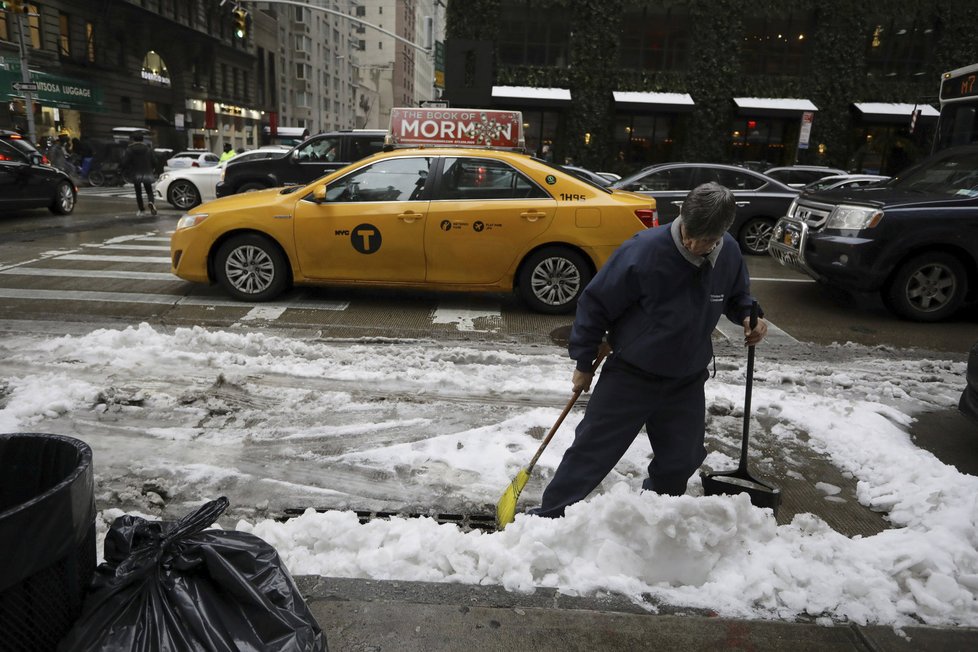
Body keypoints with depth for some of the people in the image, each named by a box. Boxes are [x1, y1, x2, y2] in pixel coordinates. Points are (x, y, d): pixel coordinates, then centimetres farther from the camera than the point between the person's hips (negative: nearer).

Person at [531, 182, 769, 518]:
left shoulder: (730, 254, -8)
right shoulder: (643, 251, -26)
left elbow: (737, 295, 15)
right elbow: (596, 303, -16)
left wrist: (748, 316, -9)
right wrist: (583, 362, -9)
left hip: (687, 381, 5)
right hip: (630, 376, -4)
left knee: (680, 461, 16)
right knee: (590, 452, 0)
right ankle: (547, 518, 15)